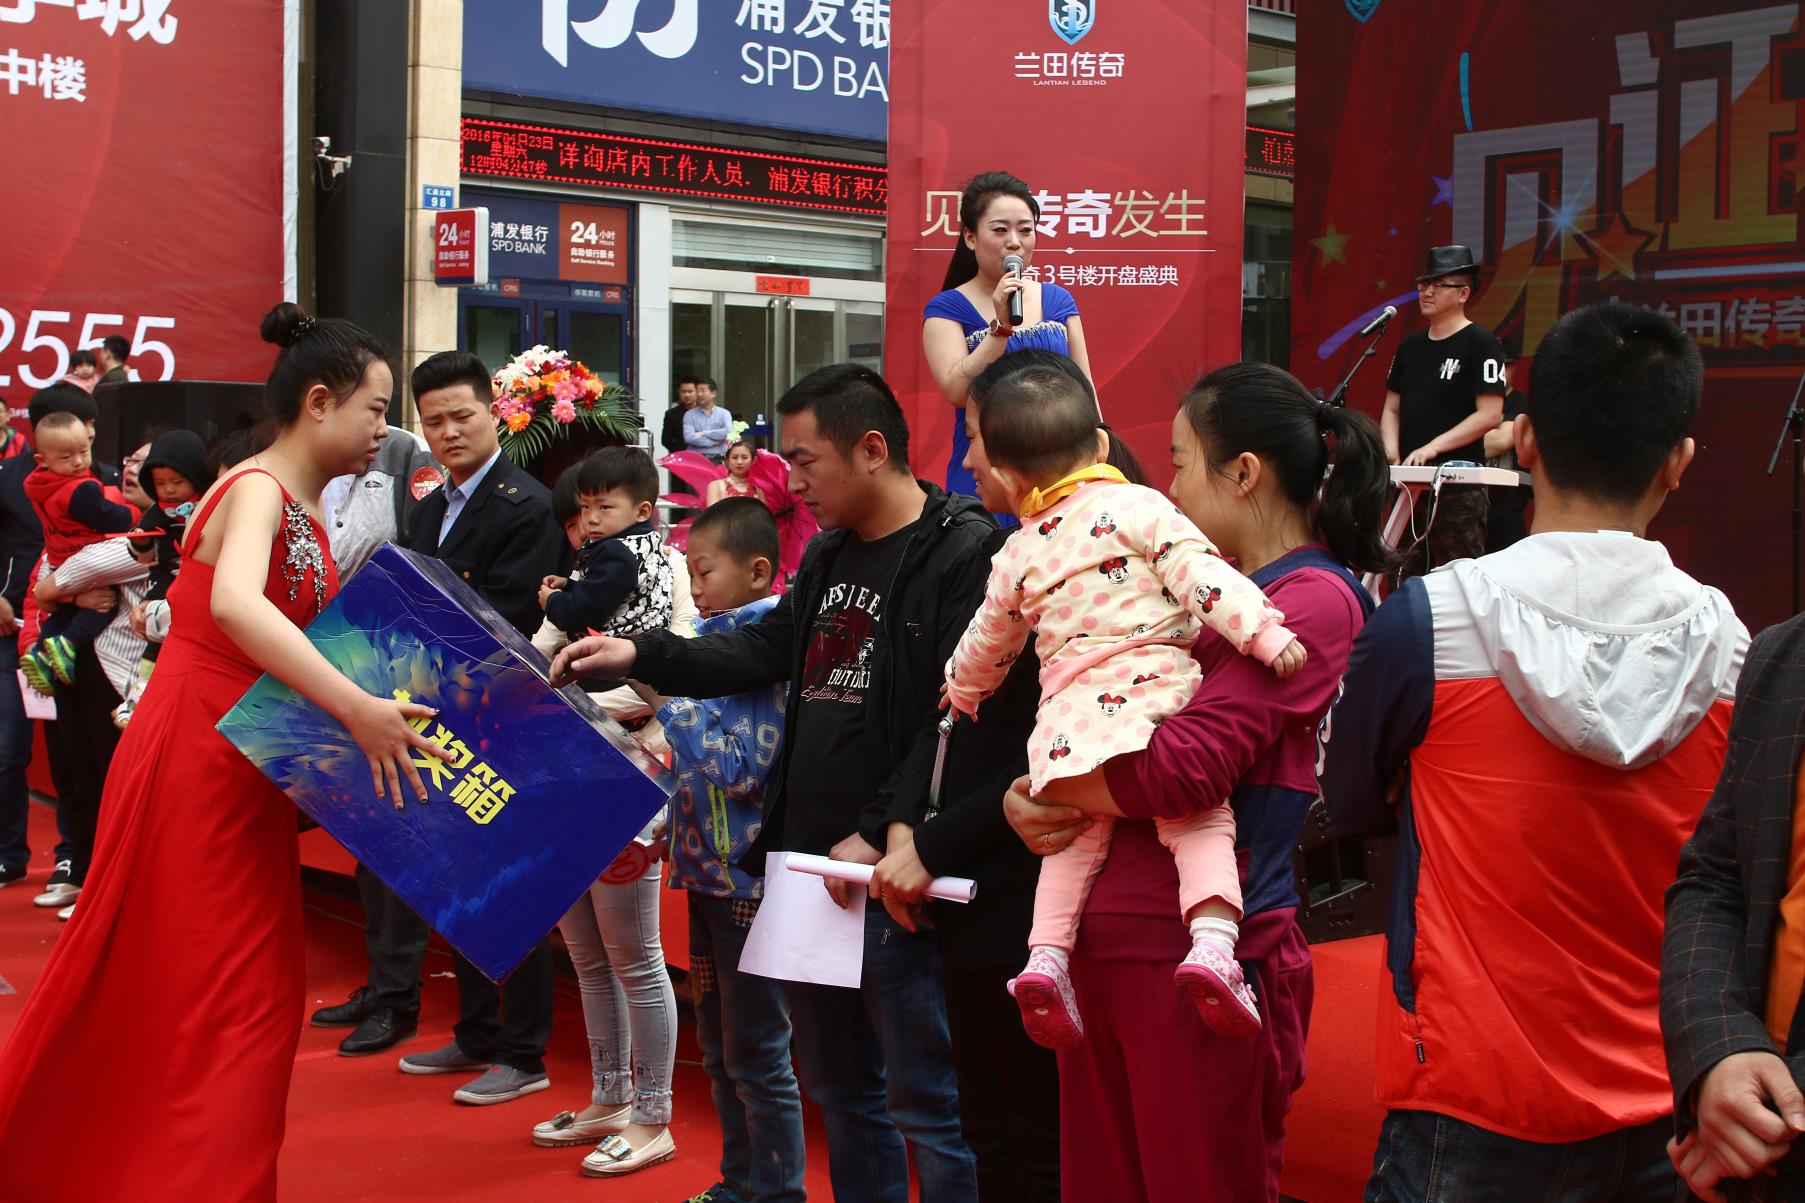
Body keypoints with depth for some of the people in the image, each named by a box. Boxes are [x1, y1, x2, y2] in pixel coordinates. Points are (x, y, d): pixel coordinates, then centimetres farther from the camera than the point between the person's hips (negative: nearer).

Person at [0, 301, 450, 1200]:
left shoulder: (306, 510, 11)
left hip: (241, 768, 9)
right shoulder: (257, 491, -17)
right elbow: (234, 603, -37)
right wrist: (355, 708, -41)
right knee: (227, 998, -3)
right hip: (200, 763, -9)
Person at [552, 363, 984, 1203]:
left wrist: (882, 834, -20)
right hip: (809, 862, 9)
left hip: (889, 873, -9)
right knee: (838, 1089, 18)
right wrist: (639, 655, 12)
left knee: (925, 1102, -2)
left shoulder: (962, 553, -12)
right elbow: (765, 653, 22)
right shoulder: (828, 555, 16)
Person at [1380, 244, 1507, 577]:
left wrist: (1433, 447, -19)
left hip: (1459, 484, -7)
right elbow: (1392, 408, 19)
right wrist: (1391, 448, -1)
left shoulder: (1482, 343, -5)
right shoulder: (1410, 346, 15)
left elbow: (1490, 414, -13)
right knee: (1406, 575, 9)